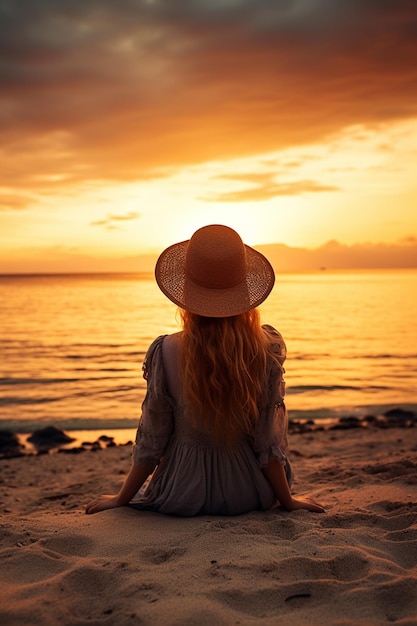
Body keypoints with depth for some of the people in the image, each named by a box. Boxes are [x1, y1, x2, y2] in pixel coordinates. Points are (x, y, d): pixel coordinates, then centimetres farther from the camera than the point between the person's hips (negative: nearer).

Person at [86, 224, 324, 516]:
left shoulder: (166, 353, -21)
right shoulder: (269, 349, -18)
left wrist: (121, 499, 4)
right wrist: (287, 500, 3)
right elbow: (270, 440, -12)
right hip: (247, 495, -2)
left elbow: (151, 441, -11)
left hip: (184, 496, 3)